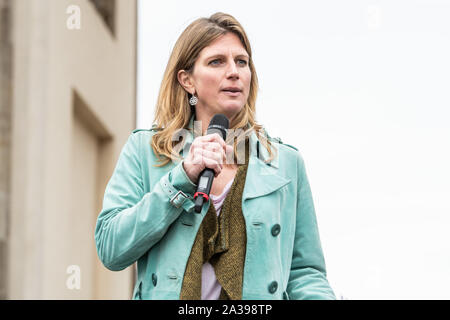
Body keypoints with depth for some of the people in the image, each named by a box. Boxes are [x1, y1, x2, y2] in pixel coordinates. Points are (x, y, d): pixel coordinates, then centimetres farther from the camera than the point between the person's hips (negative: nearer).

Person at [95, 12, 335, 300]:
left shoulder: (287, 162, 13)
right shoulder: (143, 150, 9)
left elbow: (303, 270, 13)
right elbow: (110, 250, -1)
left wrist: (320, 298, -8)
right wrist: (183, 177, -6)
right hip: (167, 295, -1)